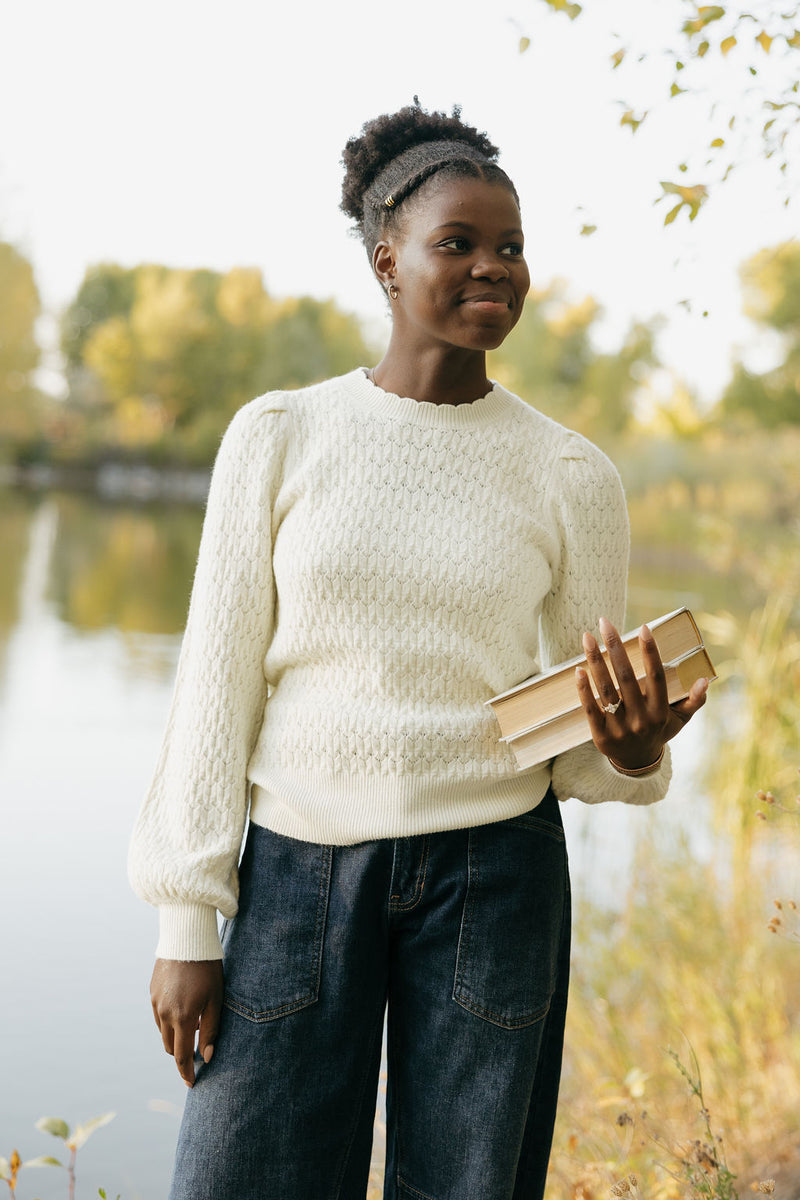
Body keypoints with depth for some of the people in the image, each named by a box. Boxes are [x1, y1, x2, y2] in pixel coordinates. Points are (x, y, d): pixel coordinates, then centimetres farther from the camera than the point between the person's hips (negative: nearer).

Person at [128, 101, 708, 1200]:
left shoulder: (571, 477, 1)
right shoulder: (280, 436, -1)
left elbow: (584, 736, 8)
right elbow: (217, 681, 0)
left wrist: (631, 750, -17)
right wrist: (186, 921, -2)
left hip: (492, 874, 1)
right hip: (299, 868, 0)